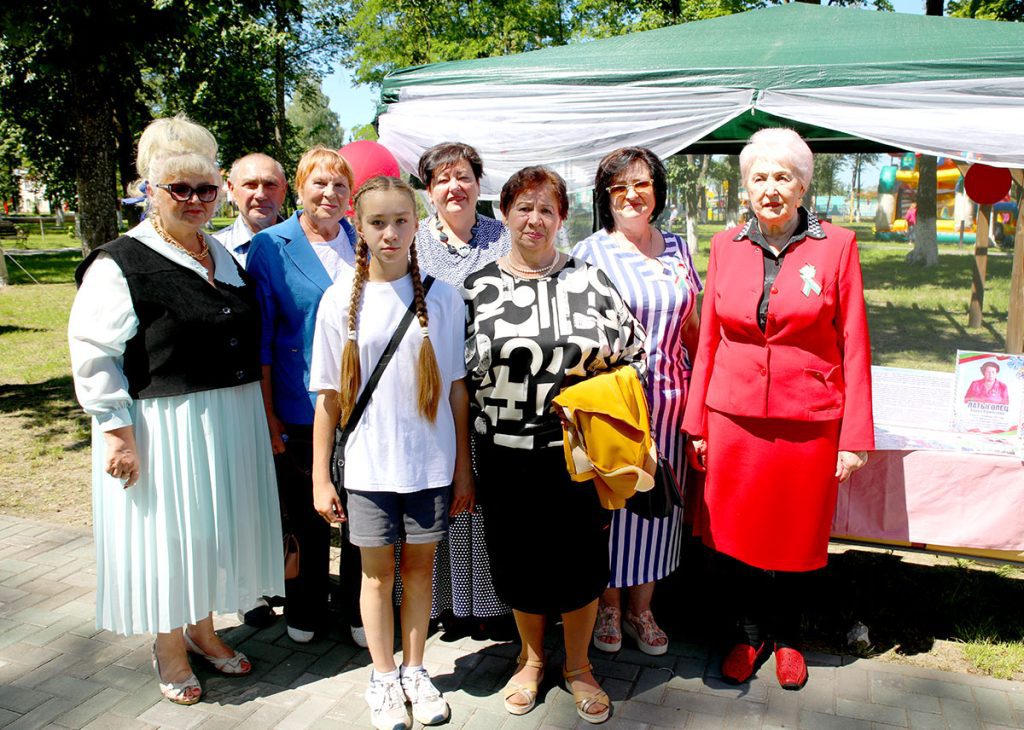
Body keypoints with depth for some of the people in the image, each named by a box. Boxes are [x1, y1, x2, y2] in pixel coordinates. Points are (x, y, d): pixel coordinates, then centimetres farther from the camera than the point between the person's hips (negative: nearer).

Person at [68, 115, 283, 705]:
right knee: (166, 534, 7)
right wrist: (118, 430, -18)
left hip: (231, 421, 7)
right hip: (163, 428, -6)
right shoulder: (120, 264, -11)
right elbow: (92, 353, -14)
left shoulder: (225, 258, 10)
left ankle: (202, 628, 39)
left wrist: (259, 412, 16)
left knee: (214, 528, 18)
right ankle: (169, 649, 29)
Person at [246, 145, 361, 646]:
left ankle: (361, 611, 28)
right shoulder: (270, 247, -2)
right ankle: (304, 612, 33)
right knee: (306, 516, 11)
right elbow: (261, 336, -2)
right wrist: (267, 413, -5)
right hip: (299, 408, -2)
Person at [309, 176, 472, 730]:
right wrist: (320, 477, 0)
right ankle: (383, 678, 32)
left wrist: (462, 467, 2)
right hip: (368, 463, 0)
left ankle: (414, 671, 34)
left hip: (430, 462, 1)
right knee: (377, 571, 13)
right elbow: (328, 395, -1)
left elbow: (457, 388, 1)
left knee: (419, 565, 14)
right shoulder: (340, 300, -4)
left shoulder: (442, 298, -3)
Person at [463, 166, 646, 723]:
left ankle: (577, 666, 33)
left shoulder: (589, 279, 2)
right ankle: (531, 659, 38)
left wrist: (595, 368, -8)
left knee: (581, 560, 10)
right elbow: (460, 370, 6)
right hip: (506, 455, 1)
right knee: (519, 562, 13)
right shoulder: (478, 288, 3)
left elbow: (634, 349, 7)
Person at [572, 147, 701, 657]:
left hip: (668, 401, 4)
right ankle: (608, 606, 27)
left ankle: (640, 609, 30)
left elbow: (692, 325, 14)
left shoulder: (677, 249, 10)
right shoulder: (590, 252, -4)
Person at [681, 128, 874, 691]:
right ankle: (753, 635, 34)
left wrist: (856, 435, -4)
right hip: (733, 418, 2)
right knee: (736, 536, 10)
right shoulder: (726, 247, 5)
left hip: (808, 422, -2)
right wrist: (696, 423, 6)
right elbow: (708, 339, 8)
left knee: (795, 538, 12)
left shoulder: (836, 246, -2)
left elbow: (854, 345, -2)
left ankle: (785, 638, 37)